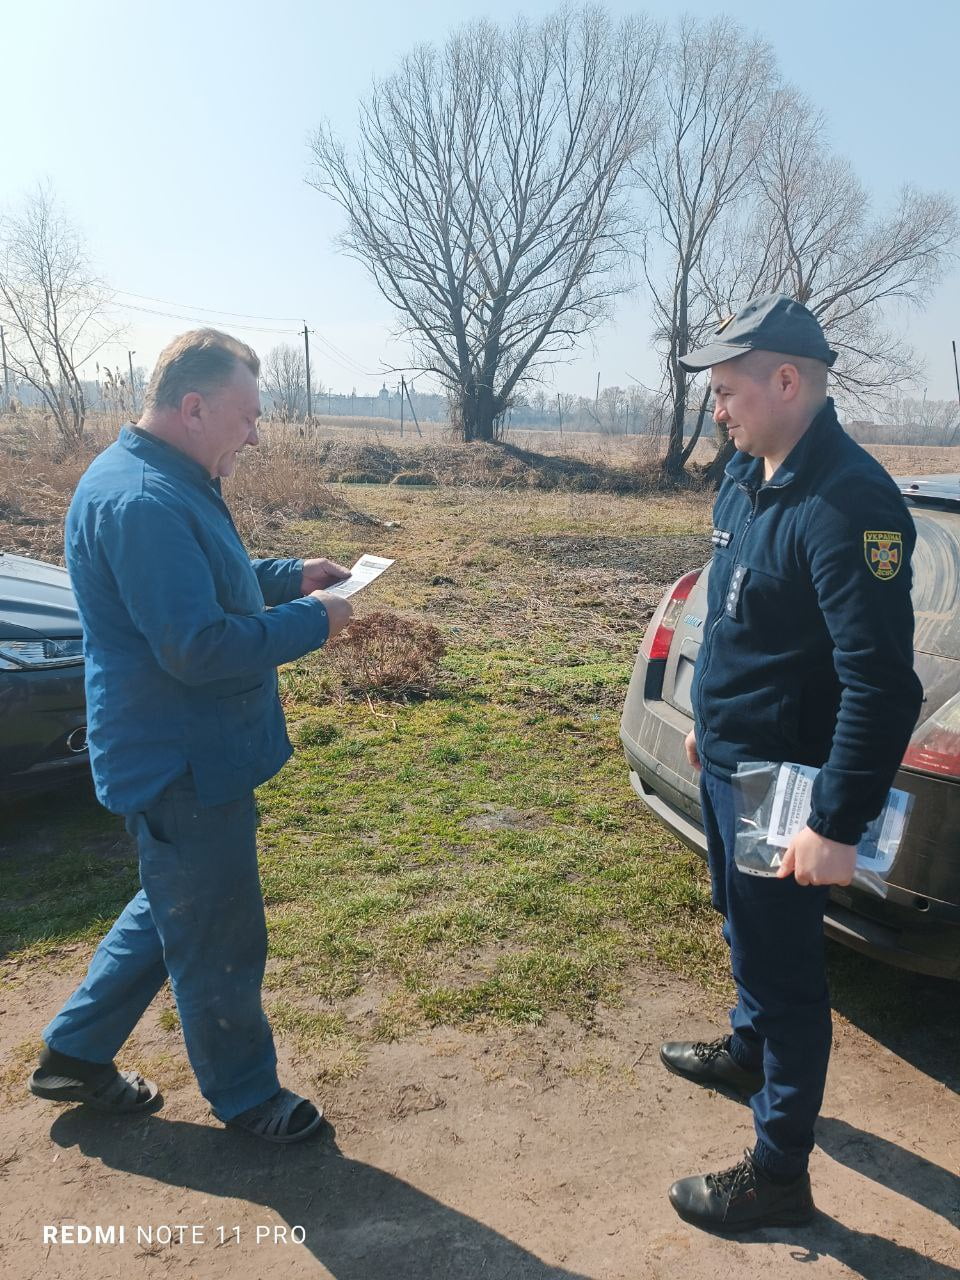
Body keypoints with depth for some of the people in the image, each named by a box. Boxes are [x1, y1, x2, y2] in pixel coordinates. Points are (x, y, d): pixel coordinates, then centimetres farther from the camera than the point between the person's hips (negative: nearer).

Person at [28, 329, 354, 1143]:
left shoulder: (167, 483, 9)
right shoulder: (142, 502, -26)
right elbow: (198, 648, -29)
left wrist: (289, 576, 8)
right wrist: (311, 621, -18)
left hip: (187, 758, 11)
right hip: (186, 767, -11)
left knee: (169, 911, 25)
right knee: (220, 944, 9)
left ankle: (74, 1056, 41)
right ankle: (245, 1096, 31)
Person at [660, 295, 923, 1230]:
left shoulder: (847, 503, -26)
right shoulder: (746, 474, 4)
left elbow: (881, 683, -28)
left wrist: (838, 824, -26)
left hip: (783, 781, -9)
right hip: (727, 759, 9)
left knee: (782, 963, 6)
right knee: (744, 925, 27)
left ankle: (778, 1172, 26)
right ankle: (749, 1049, 53)